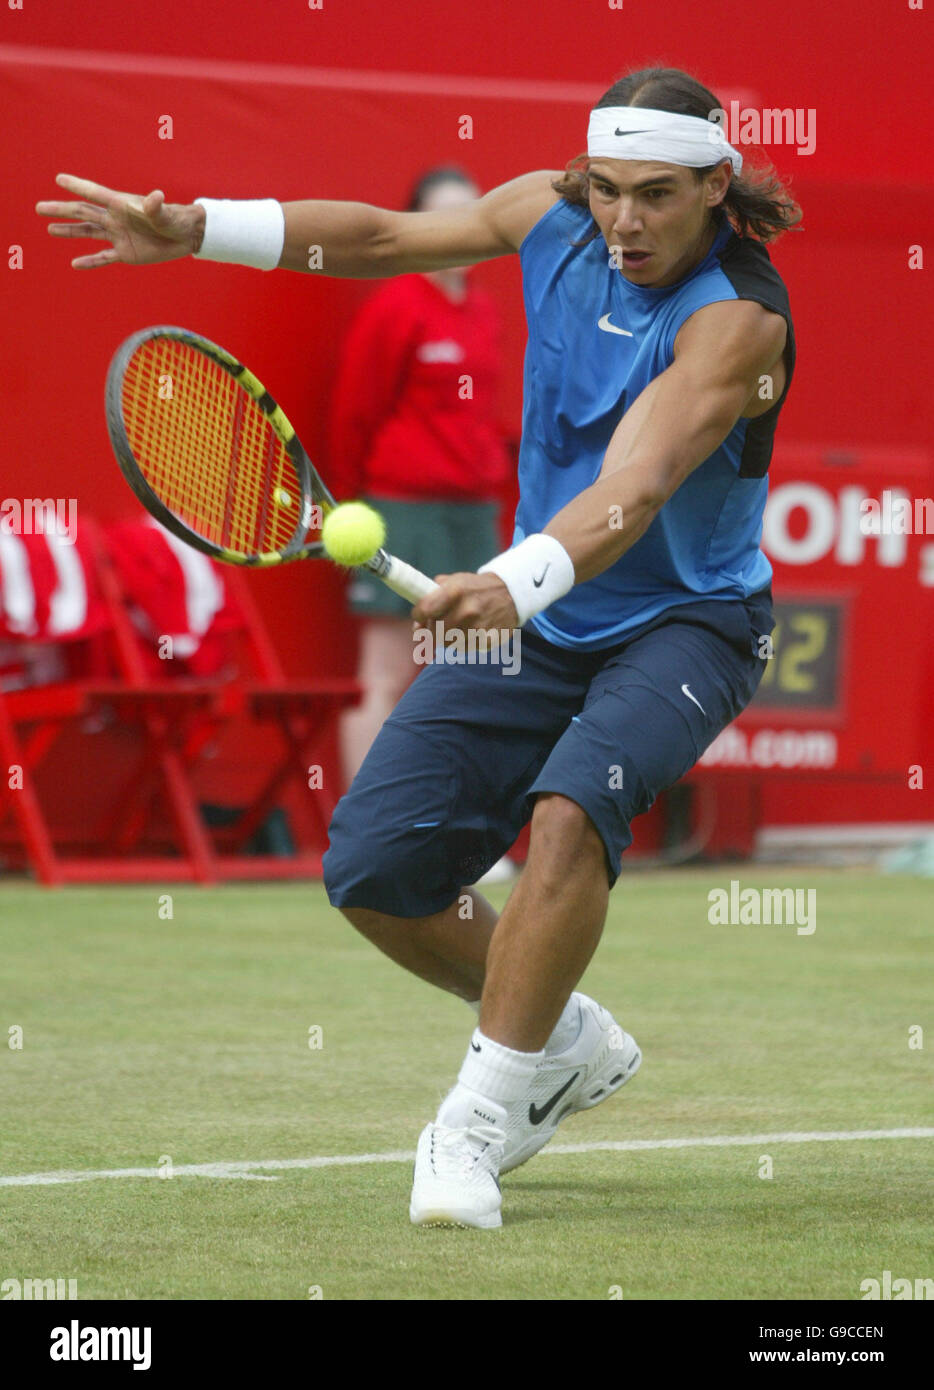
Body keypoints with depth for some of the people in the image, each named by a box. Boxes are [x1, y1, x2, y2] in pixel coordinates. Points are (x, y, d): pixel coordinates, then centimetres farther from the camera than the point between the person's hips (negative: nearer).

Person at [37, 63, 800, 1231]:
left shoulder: (735, 321, -26)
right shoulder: (551, 214, -7)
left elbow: (635, 489, -40)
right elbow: (386, 235, 9)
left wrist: (518, 583, -58)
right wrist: (197, 230, 1)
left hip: (680, 623, -6)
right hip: (537, 620, 6)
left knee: (570, 813, -35)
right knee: (372, 870, -3)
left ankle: (481, 1111, -22)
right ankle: (565, 1043, 22)